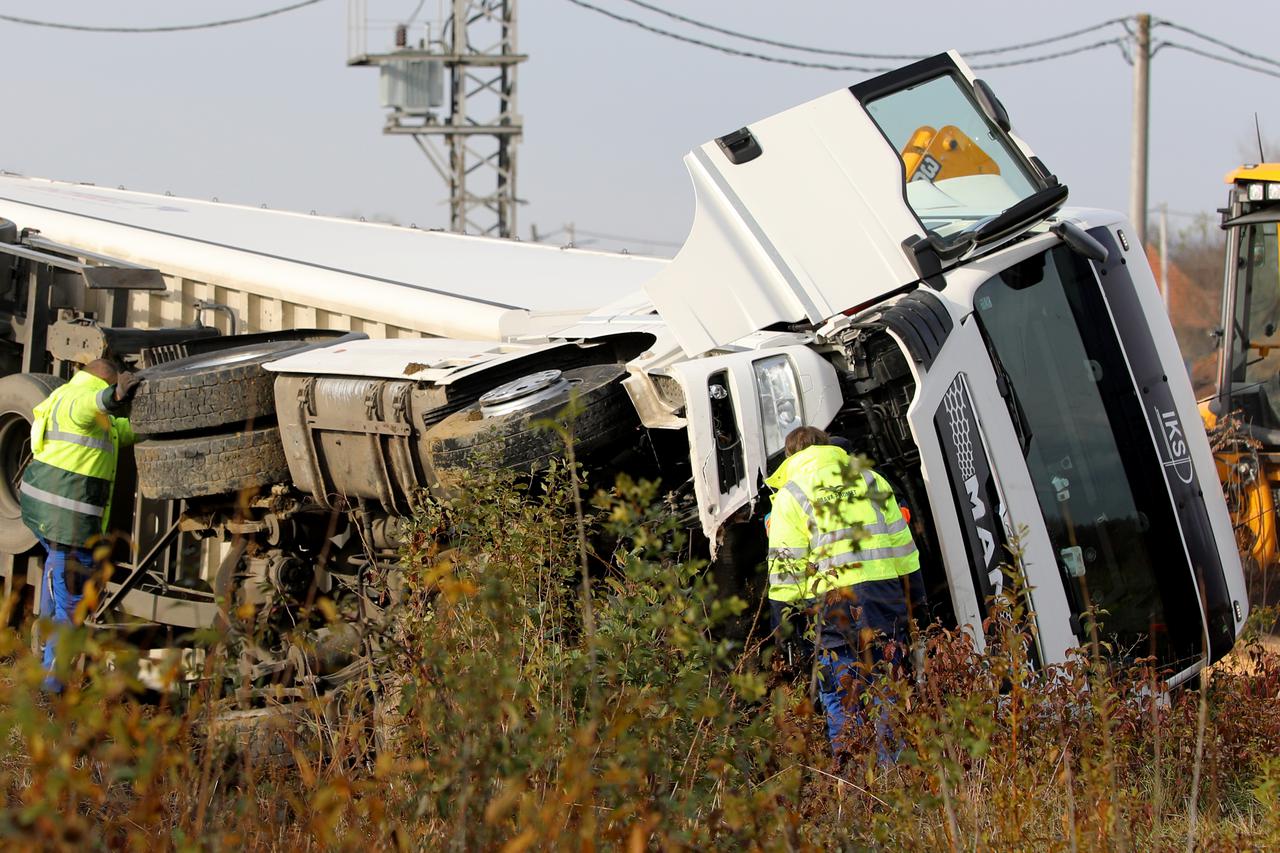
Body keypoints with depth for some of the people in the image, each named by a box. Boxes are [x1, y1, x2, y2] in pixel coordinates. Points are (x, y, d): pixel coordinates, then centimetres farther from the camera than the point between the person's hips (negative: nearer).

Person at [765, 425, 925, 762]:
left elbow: (786, 567, -1)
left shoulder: (790, 495, 5)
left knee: (840, 699, 1)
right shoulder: (870, 480, 16)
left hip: (837, 600, -3)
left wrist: (783, 621, 3)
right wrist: (915, 599, 19)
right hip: (888, 592, 3)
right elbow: (903, 542, 14)